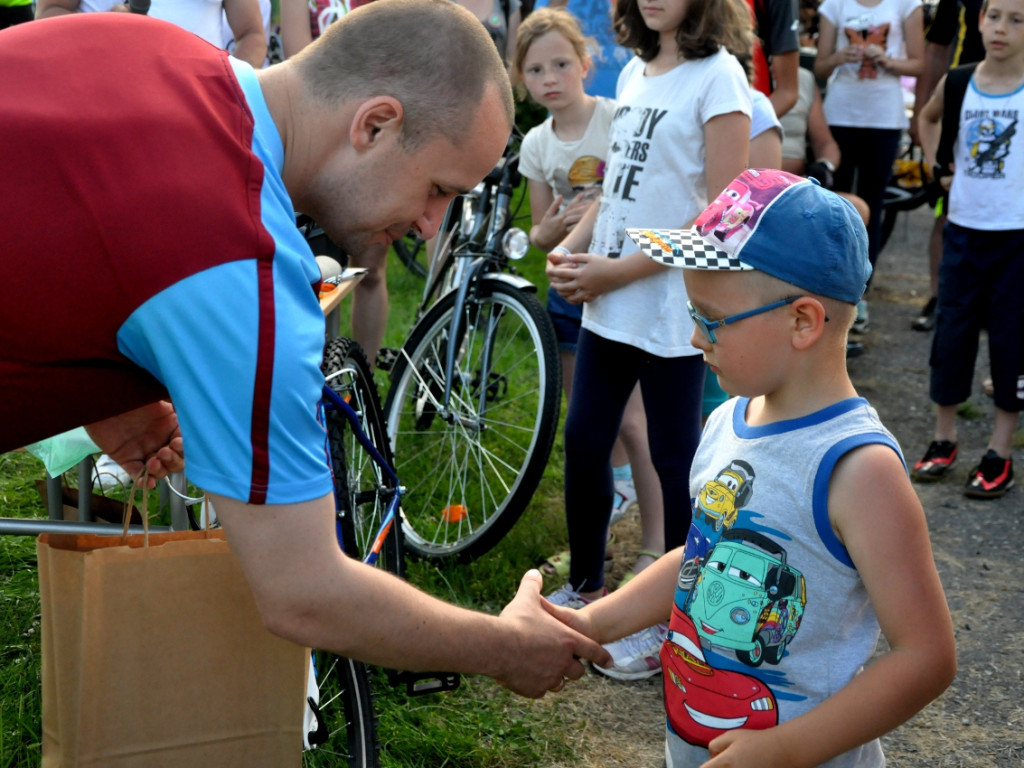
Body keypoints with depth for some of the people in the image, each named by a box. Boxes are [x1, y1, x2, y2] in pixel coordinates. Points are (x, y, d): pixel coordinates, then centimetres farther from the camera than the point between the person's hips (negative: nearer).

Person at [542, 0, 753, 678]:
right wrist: (573, 247, 1)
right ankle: (585, 587, 32)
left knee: (674, 460, 5)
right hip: (608, 304, 7)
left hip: (675, 310, -7)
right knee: (584, 443, 13)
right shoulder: (634, 73, 11)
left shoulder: (717, 76, -12)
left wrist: (618, 270, -18)